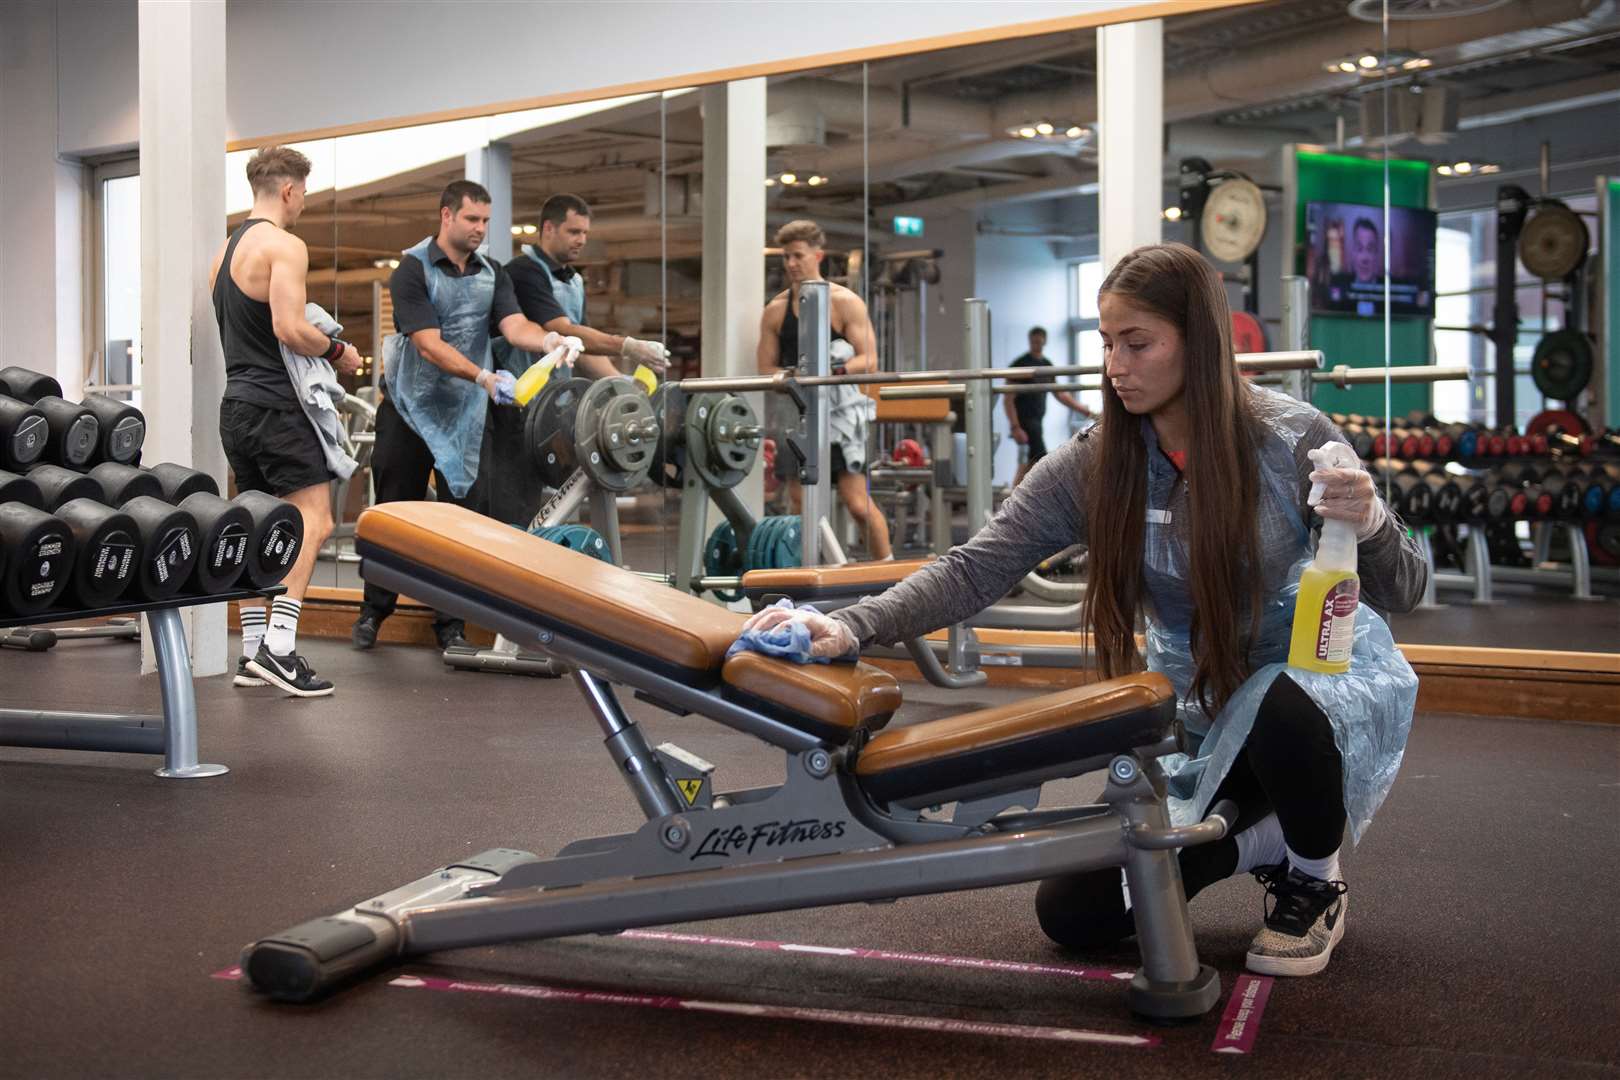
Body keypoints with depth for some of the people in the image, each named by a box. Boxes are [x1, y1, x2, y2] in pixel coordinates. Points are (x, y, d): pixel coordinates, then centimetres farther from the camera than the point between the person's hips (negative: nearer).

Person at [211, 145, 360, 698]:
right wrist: (338, 351, -6)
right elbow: (289, 329, -22)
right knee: (313, 519, -10)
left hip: (236, 402, 10)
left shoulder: (227, 248, 19)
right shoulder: (284, 246, -11)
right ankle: (279, 646, -18)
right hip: (274, 402, -10)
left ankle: (252, 651, 14)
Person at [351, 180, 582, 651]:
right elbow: (429, 345, -19)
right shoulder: (413, 269, -9)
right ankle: (373, 611, 19)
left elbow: (514, 325, -9)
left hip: (466, 413, 4)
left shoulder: (491, 274, 6)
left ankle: (450, 621, 12)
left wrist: (549, 340, -33)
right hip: (411, 406, -4)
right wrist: (486, 378, -32)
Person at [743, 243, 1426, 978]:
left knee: (1278, 708, -41)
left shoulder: (1291, 439, -18)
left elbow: (1401, 593, -12)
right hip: (1195, 709, 3)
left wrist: (1368, 526, -35)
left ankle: (1315, 880, -6)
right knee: (1073, 913, -5)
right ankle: (1267, 840, 17)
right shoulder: (1094, 467, -12)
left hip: (1321, 675, -3)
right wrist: (853, 626, -34)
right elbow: (974, 571, -18)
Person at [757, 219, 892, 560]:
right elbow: (766, 368, 8)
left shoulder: (845, 303, -1)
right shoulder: (775, 311, 9)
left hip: (838, 410, -4)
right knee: (800, 504, 4)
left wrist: (833, 370, -23)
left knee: (857, 503, -8)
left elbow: (868, 360, -6)